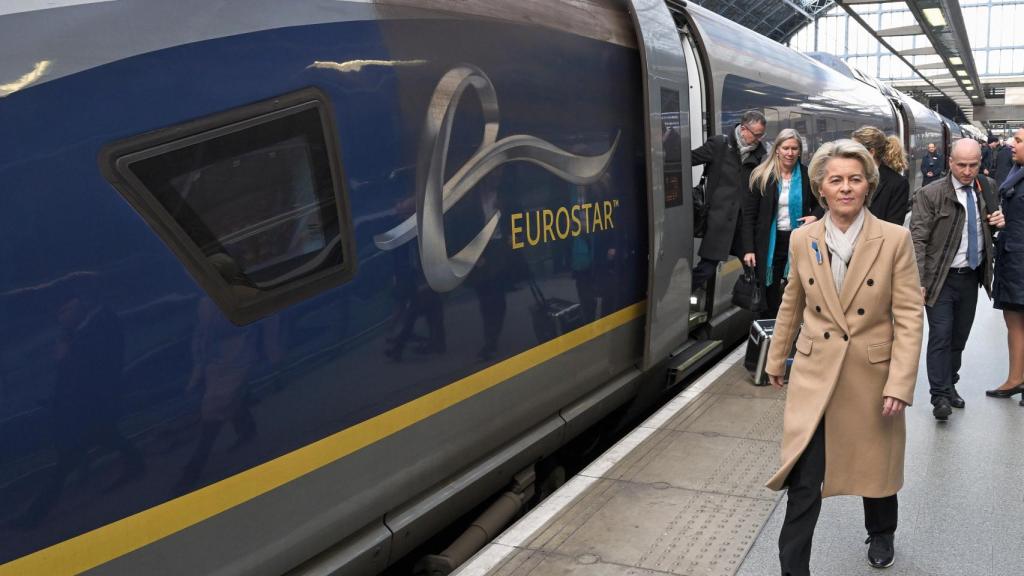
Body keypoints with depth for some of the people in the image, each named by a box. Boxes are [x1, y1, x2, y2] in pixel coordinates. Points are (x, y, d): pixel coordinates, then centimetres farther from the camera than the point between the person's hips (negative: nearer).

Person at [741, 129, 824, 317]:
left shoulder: (808, 176, 2)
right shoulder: (762, 177, -2)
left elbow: (821, 204, 16)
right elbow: (749, 215, -2)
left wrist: (815, 216, -8)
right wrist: (749, 249, -8)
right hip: (770, 244, -1)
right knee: (771, 299, 8)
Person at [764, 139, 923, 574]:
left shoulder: (895, 239, -10)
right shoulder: (802, 240, -2)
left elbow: (909, 316, -10)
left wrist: (900, 384, -16)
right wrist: (776, 359, 17)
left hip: (873, 373, -1)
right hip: (815, 374, 1)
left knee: (876, 463, 20)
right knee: (804, 478, -4)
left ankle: (881, 535, 49)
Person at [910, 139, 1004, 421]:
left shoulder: (988, 187, 5)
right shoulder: (930, 194, -11)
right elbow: (918, 240, -14)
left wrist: (999, 222, -3)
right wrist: (918, 282, -21)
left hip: (972, 277, 5)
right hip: (942, 278, -5)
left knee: (960, 336, 13)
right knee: (941, 336, -5)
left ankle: (950, 386, 28)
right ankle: (940, 396, 3)